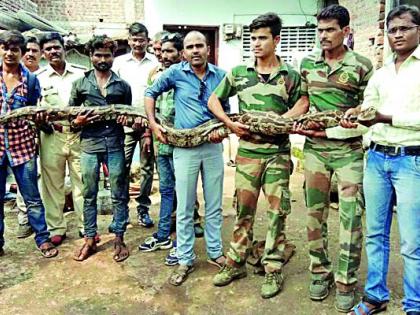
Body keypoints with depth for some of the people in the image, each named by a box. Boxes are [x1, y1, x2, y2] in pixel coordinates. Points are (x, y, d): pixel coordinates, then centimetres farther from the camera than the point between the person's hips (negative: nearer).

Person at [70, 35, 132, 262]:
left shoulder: (122, 85, 9)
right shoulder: (80, 84, 8)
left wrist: (126, 119, -5)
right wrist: (77, 122, -10)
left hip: (115, 145, 0)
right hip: (89, 145, 0)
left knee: (119, 195, 4)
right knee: (89, 195, 8)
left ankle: (119, 239, 17)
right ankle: (89, 239, 21)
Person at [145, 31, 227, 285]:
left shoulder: (220, 75, 5)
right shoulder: (176, 73, -1)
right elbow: (151, 93, 10)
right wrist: (152, 123, -1)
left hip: (213, 146, 2)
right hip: (185, 148, -2)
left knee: (214, 205, 12)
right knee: (185, 208, 4)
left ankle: (215, 252, 29)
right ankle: (186, 260, 18)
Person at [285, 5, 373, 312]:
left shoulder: (362, 66, -2)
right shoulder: (307, 62, 8)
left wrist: (332, 130, -15)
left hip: (349, 150, -3)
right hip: (315, 148, 3)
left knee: (351, 217, 1)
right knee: (315, 213, 10)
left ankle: (346, 281, 16)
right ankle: (320, 272, 27)